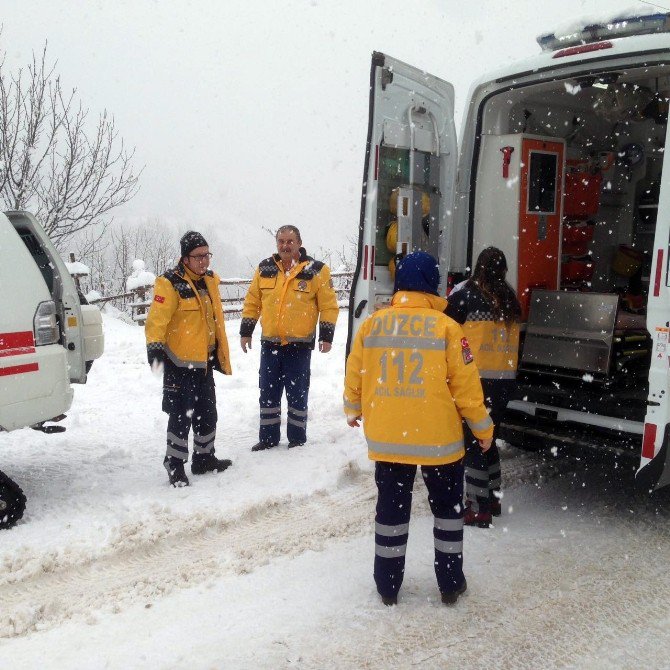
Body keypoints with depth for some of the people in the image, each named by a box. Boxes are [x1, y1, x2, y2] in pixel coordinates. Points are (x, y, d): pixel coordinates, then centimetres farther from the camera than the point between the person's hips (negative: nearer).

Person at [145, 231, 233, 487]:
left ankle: (204, 458, 31)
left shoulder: (209, 281, 10)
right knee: (181, 414, -3)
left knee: (207, 413, 17)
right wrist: (155, 347, -32)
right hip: (179, 362, -8)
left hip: (204, 362, 8)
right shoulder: (171, 284, -15)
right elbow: (157, 319, -21)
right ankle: (175, 465, 9)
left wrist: (220, 354, 24)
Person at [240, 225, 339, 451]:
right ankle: (268, 437, 24)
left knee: (297, 393, 6)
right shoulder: (264, 268, 4)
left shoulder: (316, 271, -6)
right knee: (268, 392, 11)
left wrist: (326, 336, -8)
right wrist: (246, 331, 9)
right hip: (269, 342, 4)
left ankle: (297, 438, 20)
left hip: (300, 344, -4)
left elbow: (329, 305, -4)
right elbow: (252, 301, 12)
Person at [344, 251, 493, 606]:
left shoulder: (372, 324, -2)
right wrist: (483, 427, 6)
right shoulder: (445, 326, -11)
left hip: (386, 438, 2)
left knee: (391, 508, 15)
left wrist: (353, 411, 26)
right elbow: (466, 384, -8)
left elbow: (354, 375, 6)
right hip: (438, 440, -2)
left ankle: (388, 587, 24)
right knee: (447, 508, 17)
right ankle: (451, 584, 26)